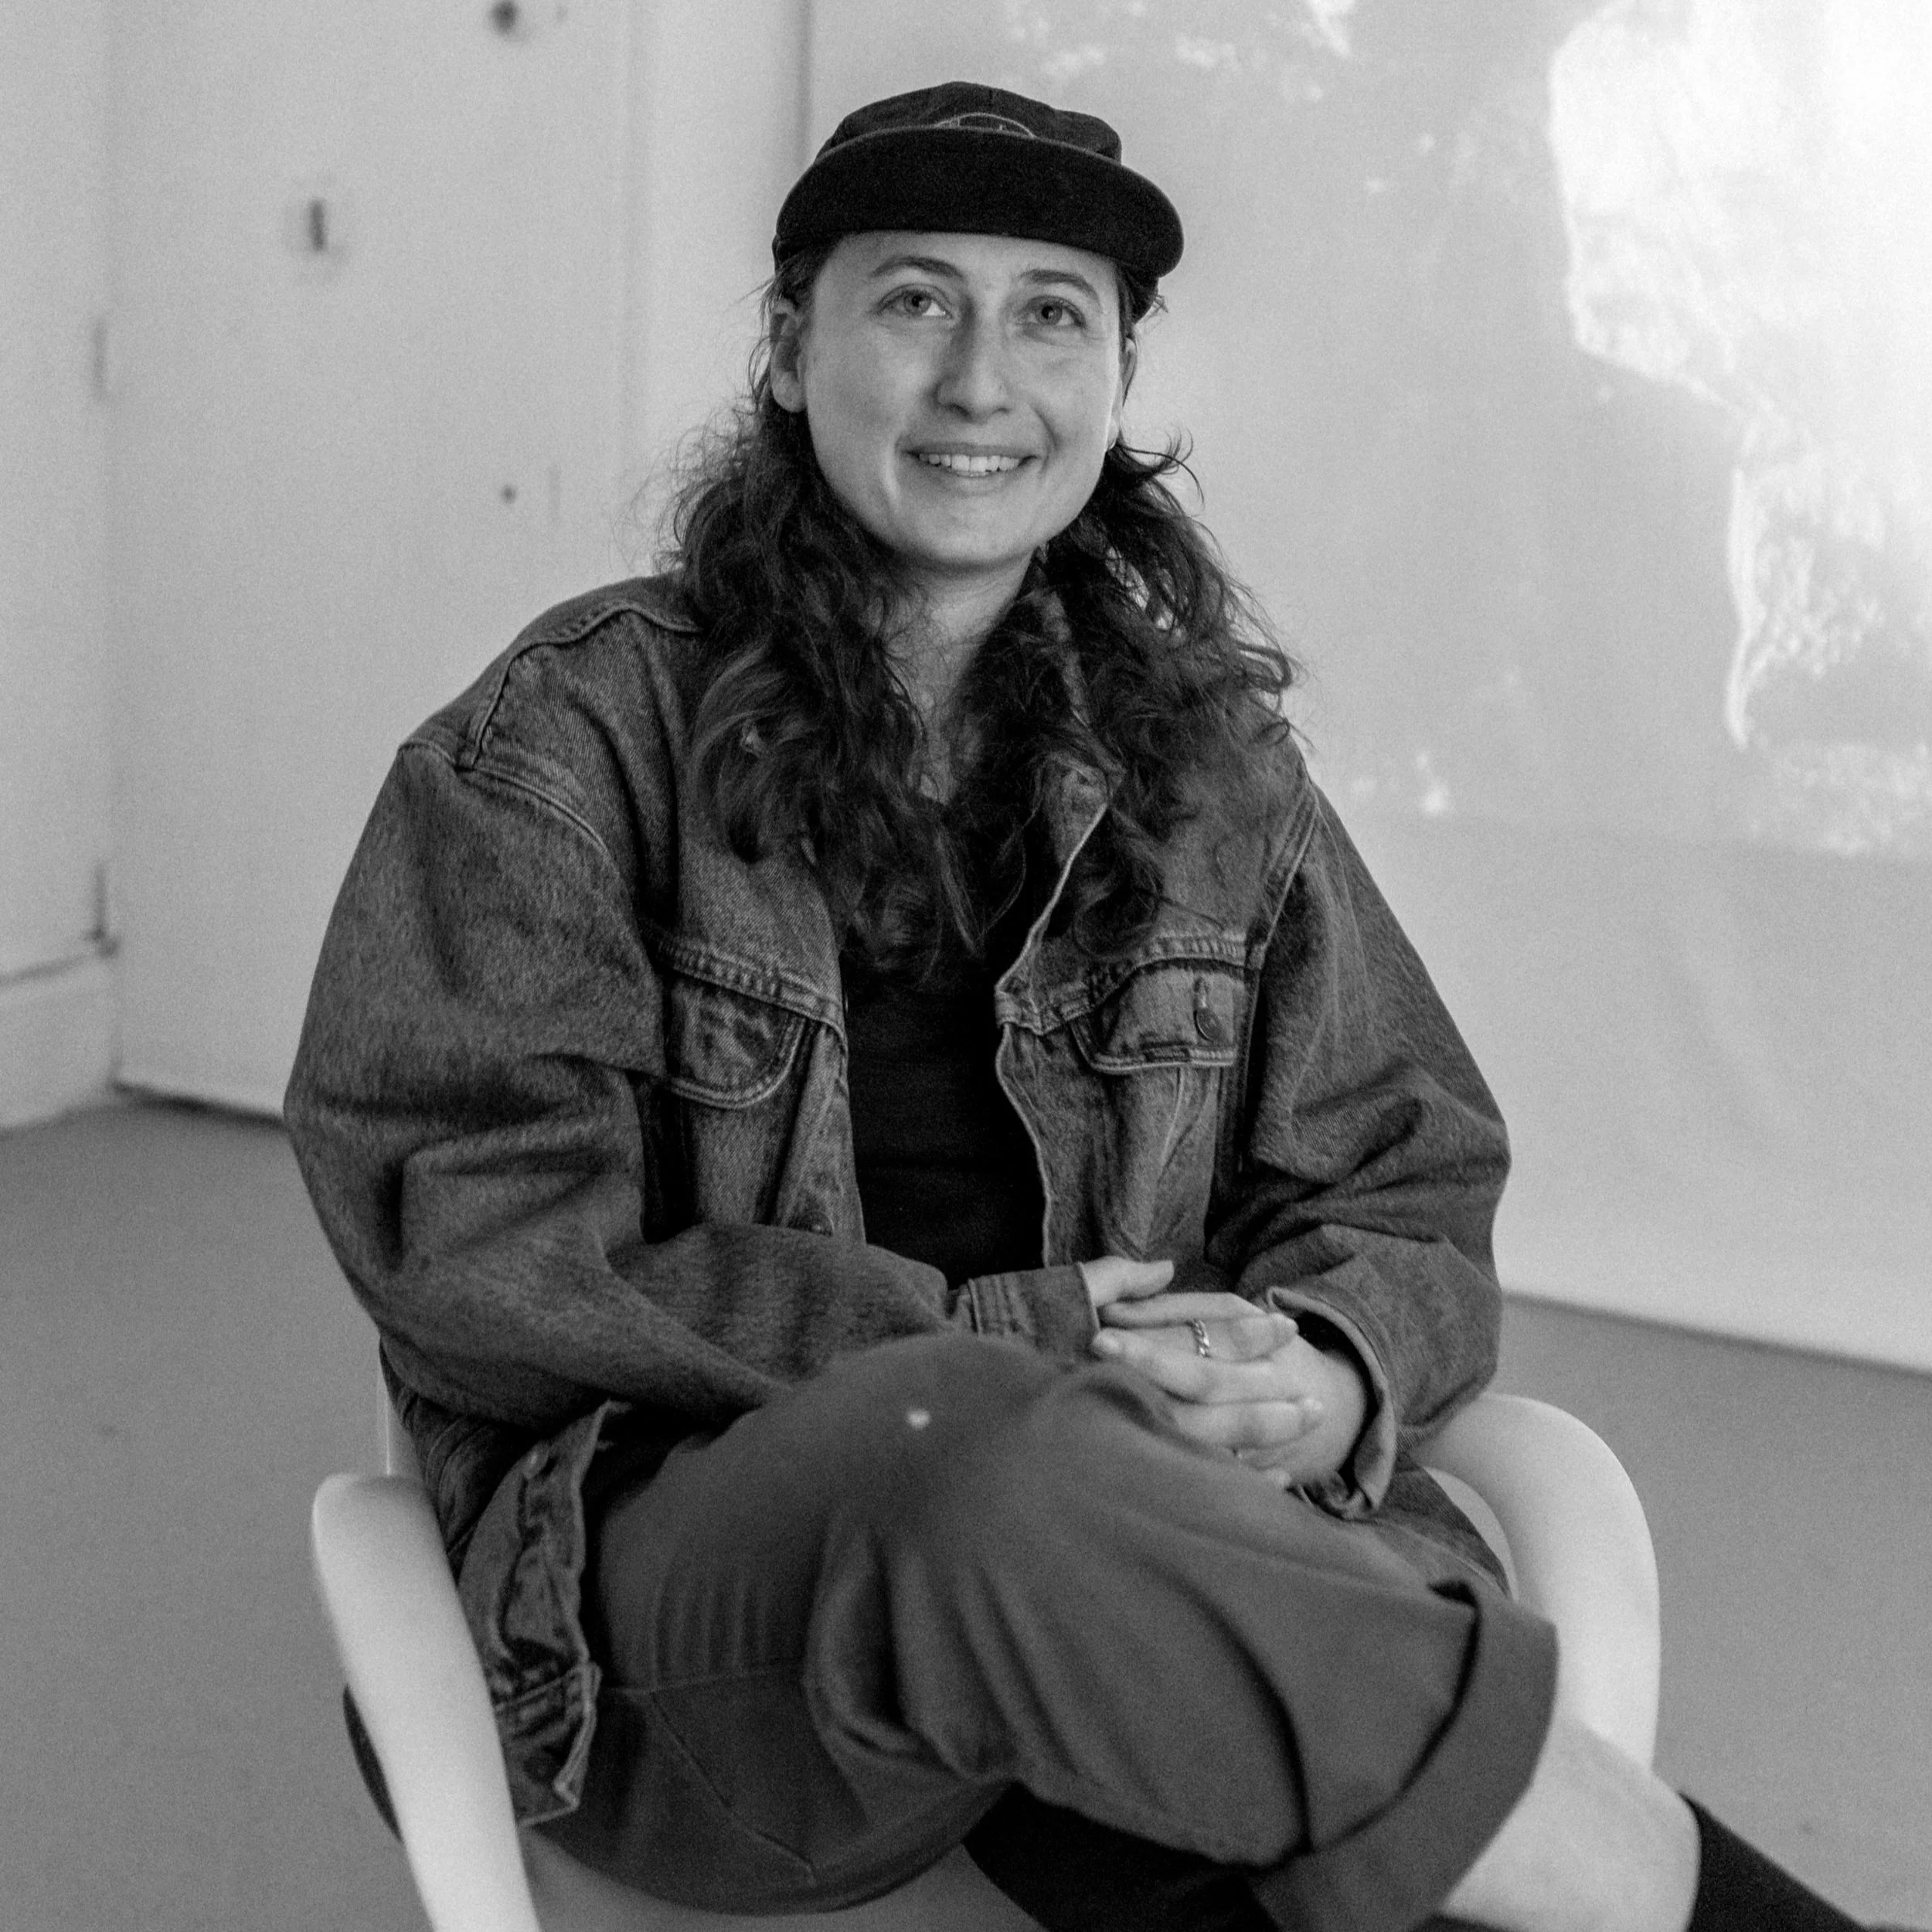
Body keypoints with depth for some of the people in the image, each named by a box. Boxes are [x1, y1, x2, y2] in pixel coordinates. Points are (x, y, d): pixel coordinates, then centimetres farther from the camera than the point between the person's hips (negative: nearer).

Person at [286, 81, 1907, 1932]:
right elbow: (460, 1210, -8)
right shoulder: (590, 725, 1)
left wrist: (1330, 1383, -12)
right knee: (976, 1469, -37)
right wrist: (969, 1357, -15)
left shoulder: (1208, 758, 12)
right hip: (681, 1540, -2)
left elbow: (1404, 1186, 13)